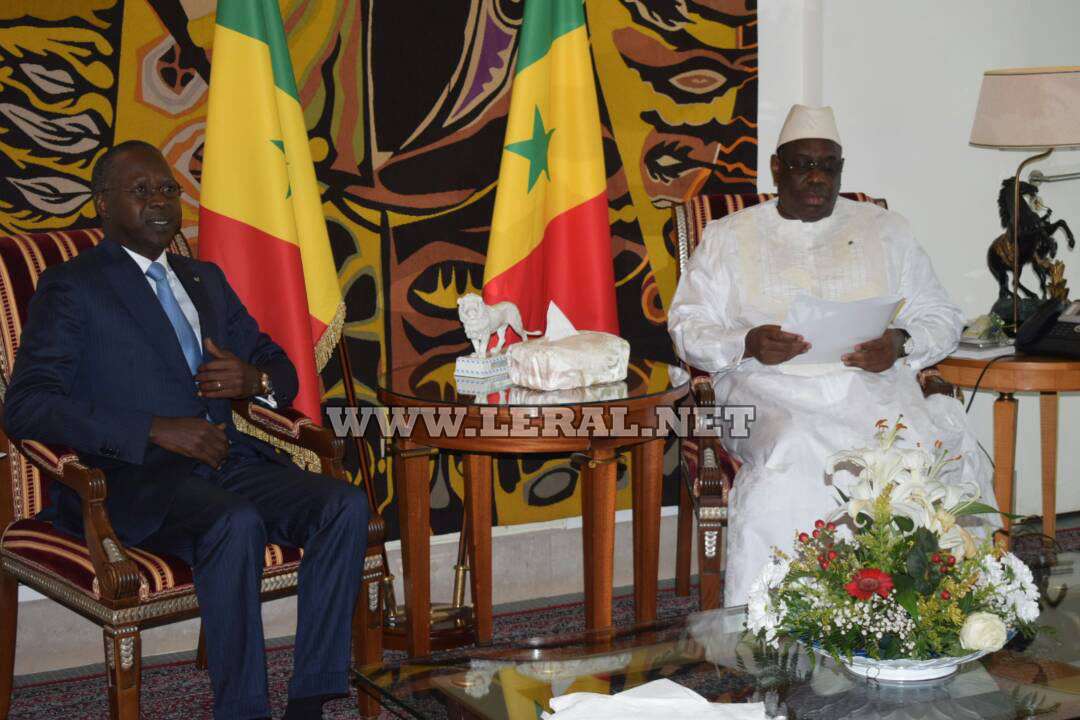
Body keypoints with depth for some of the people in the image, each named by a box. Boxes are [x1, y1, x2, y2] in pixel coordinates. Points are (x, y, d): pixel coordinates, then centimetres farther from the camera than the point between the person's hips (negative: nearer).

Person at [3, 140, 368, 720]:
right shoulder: (71, 286, 3)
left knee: (345, 505, -20)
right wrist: (157, 429, -20)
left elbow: (281, 369, 27)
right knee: (236, 524, -36)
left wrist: (256, 380, -1)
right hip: (133, 478, -6)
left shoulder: (206, 280, 23)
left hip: (226, 462, 6)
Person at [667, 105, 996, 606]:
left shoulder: (885, 230, 19)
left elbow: (941, 317, 16)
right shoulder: (729, 237, 14)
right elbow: (688, 329, 8)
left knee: (945, 452, -30)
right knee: (791, 466, -36)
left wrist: (900, 344, -7)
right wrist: (746, 344, -14)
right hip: (777, 399, -2)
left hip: (876, 390, 2)